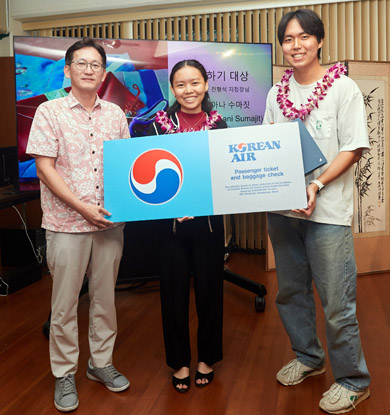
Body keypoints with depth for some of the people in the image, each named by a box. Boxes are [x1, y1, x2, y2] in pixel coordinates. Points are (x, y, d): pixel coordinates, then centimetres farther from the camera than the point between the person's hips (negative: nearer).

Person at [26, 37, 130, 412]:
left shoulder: (115, 114, 9)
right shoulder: (50, 112, -2)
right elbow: (44, 168, -8)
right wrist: (83, 207, -15)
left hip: (110, 222, 4)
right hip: (67, 223, -3)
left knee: (105, 296, 14)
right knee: (65, 303, 6)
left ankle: (101, 362, 31)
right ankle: (64, 374, 23)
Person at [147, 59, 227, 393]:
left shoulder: (217, 123, 3)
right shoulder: (160, 123, 0)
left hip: (208, 218, 1)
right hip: (170, 221, 0)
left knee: (209, 287, 10)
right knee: (174, 289, 8)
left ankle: (207, 358, 31)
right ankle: (180, 361, 27)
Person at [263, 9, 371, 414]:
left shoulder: (343, 88, -4)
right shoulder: (277, 92, 11)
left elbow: (353, 148, -8)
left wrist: (317, 185, -20)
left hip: (327, 211, -5)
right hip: (281, 208, 6)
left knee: (337, 303, -1)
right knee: (291, 291, 16)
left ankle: (352, 380, 20)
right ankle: (308, 357, 38)